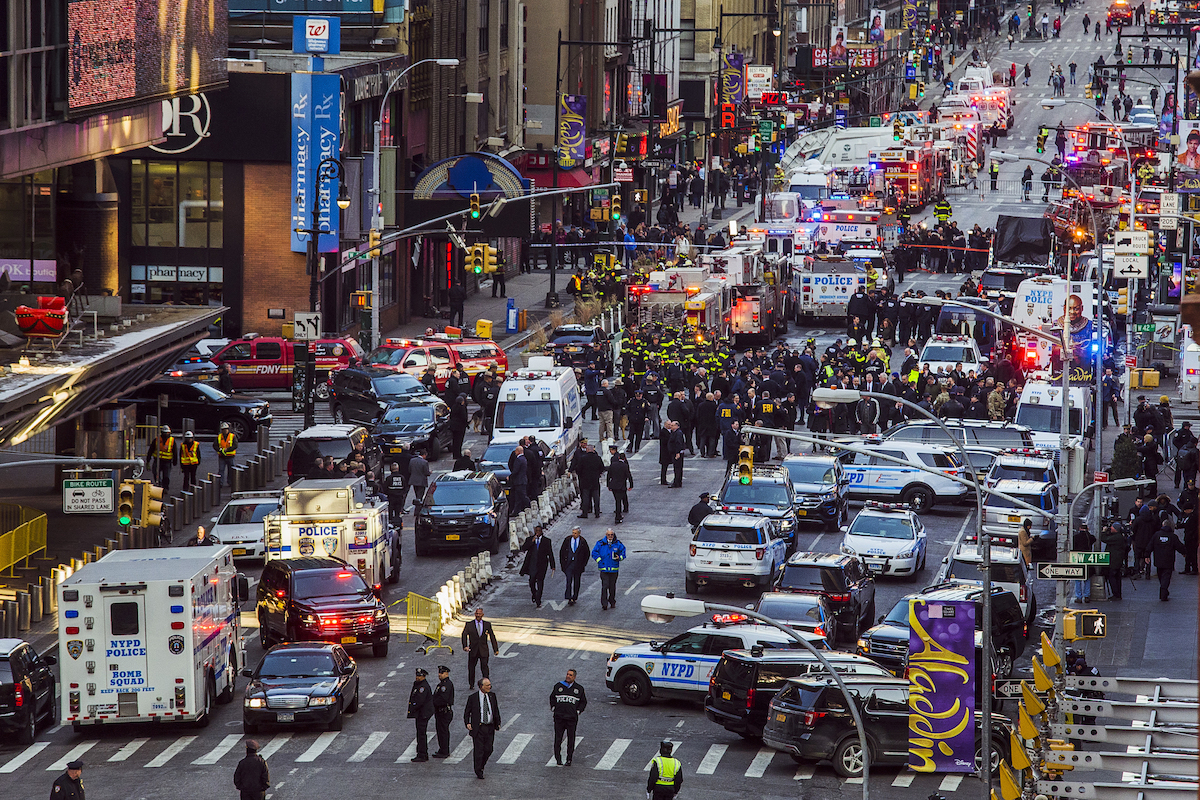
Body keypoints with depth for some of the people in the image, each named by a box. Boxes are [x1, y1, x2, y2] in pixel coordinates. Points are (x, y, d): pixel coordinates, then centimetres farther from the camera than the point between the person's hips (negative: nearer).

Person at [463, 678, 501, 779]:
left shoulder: (492, 696, 8)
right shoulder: (473, 697, -3)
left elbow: (496, 710, 16)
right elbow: (467, 712, 3)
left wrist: (498, 723, 7)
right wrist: (467, 723, -13)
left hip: (490, 728, 4)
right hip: (478, 728, -3)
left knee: (488, 750, 4)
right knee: (478, 750, -3)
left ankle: (481, 766, 29)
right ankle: (478, 772, 10)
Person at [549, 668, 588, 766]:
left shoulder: (579, 689, 8)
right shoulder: (558, 686, 9)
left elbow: (583, 702, 16)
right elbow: (552, 698, 19)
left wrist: (578, 711, 2)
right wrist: (553, 708, 5)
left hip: (572, 718, 0)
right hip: (559, 717, 0)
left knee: (571, 739, 1)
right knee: (558, 738, -2)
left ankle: (569, 759, 9)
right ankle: (558, 759, 5)